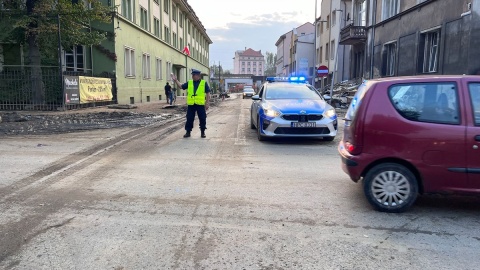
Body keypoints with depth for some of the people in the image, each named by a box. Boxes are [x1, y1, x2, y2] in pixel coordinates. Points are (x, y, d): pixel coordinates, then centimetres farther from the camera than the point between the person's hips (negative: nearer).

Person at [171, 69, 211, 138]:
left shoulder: (204, 83, 1)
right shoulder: (189, 83, 9)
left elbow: (208, 94, 1)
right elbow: (181, 86, 14)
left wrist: (207, 103, -5)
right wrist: (175, 80, 3)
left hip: (200, 104, -2)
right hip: (191, 104, 2)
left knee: (202, 119, 3)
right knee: (189, 119, 5)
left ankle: (203, 132, 18)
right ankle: (188, 132, 16)